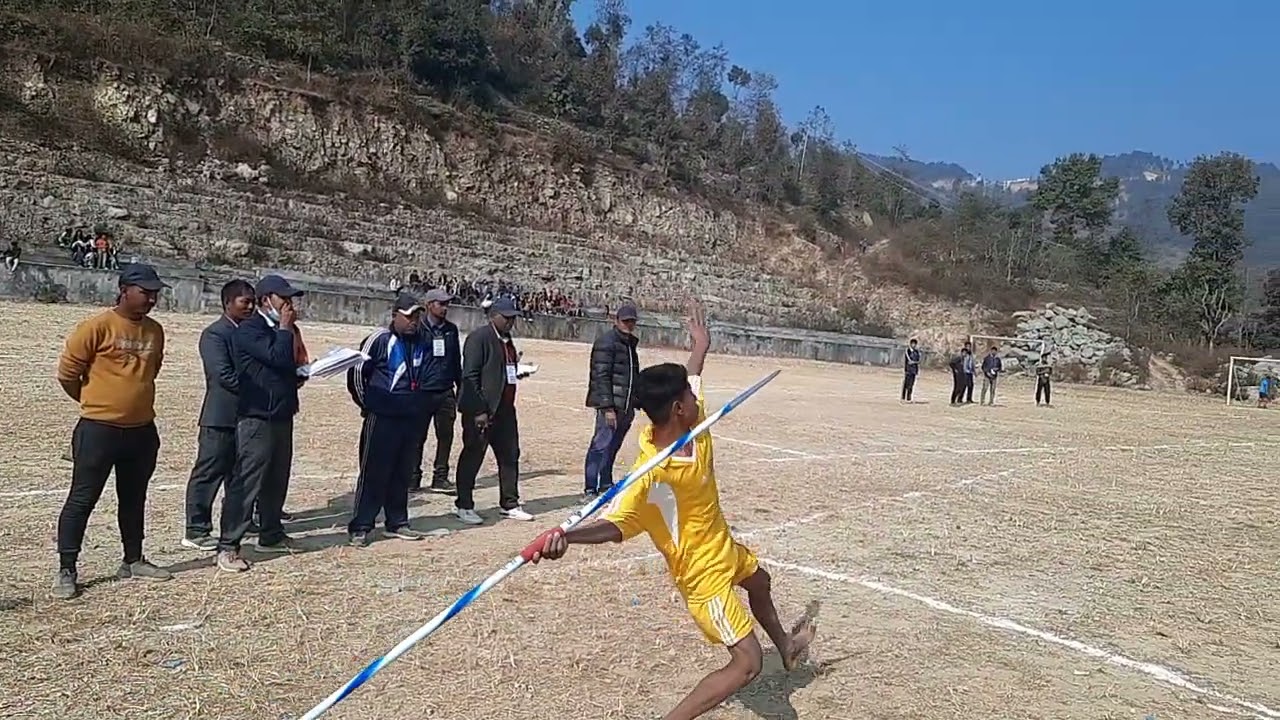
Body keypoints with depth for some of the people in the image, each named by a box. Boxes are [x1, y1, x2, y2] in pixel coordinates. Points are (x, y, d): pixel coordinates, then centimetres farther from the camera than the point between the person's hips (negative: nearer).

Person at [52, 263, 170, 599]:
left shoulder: (155, 330, 6)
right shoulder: (97, 327, -13)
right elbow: (67, 373, -8)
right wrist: (97, 401, 5)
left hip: (142, 430, 6)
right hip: (99, 429, -6)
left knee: (134, 498, 17)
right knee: (82, 499, 3)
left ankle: (133, 561, 30)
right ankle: (66, 570, 12)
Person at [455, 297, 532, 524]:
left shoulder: (507, 339, 15)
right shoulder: (479, 337, -11)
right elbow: (470, 376, -16)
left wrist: (519, 370, 8)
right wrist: (479, 410, -20)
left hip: (505, 409, 9)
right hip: (481, 410, -9)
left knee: (510, 456, 12)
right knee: (472, 457, 2)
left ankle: (509, 504, 23)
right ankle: (464, 506, 12)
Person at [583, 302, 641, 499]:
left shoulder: (630, 343, 19)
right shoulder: (607, 341, -9)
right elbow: (601, 376, -15)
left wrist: (634, 404, 19)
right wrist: (607, 407, -19)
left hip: (626, 407, 8)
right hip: (610, 405, -8)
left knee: (613, 446, 13)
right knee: (601, 445, -8)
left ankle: (605, 484, 23)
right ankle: (590, 489, -4)